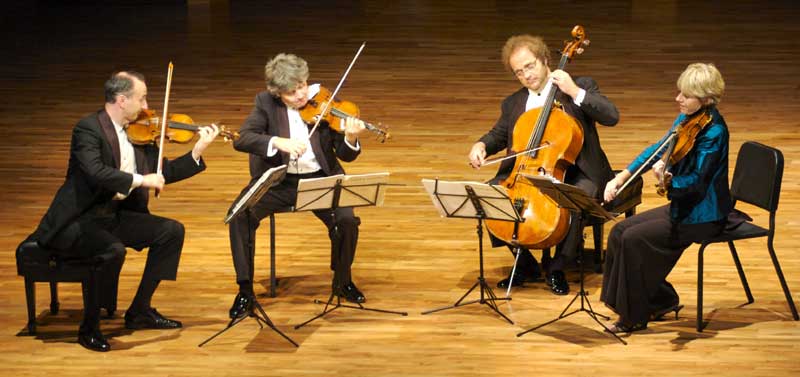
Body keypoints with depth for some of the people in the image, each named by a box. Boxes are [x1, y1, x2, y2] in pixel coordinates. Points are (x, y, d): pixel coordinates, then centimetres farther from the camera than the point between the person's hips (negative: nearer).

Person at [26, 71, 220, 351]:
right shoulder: (88, 128, -17)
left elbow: (164, 173, 11)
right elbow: (95, 171, -33)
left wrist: (197, 151, 0)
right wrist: (139, 180, -30)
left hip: (114, 215, 9)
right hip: (78, 221, -8)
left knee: (172, 231, 2)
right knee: (112, 250, -34)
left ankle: (140, 312, 10)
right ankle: (89, 328, -14)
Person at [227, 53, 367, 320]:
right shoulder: (266, 103, -2)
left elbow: (345, 155, -4)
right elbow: (241, 139, -15)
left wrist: (351, 139, -28)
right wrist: (278, 142, -32)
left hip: (319, 179, 0)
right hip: (278, 181, 0)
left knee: (347, 220, -26)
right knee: (240, 215, -25)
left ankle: (343, 281, 3)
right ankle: (245, 291, -10)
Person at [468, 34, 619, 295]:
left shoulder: (581, 87, -1)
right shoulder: (513, 103, 12)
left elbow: (611, 116, -14)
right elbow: (498, 136, 25)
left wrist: (575, 92, -22)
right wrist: (481, 146, 1)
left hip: (573, 174, -4)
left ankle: (557, 268, -12)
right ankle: (526, 264, -1)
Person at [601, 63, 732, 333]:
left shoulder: (713, 131, -21)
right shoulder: (687, 119, 4)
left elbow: (696, 181, -26)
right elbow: (658, 149, 9)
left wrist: (668, 180, -45)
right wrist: (621, 178, 0)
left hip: (703, 216, -9)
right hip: (682, 206, 9)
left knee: (634, 239, -18)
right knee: (620, 231, 2)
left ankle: (635, 317, -3)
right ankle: (662, 301, 13)